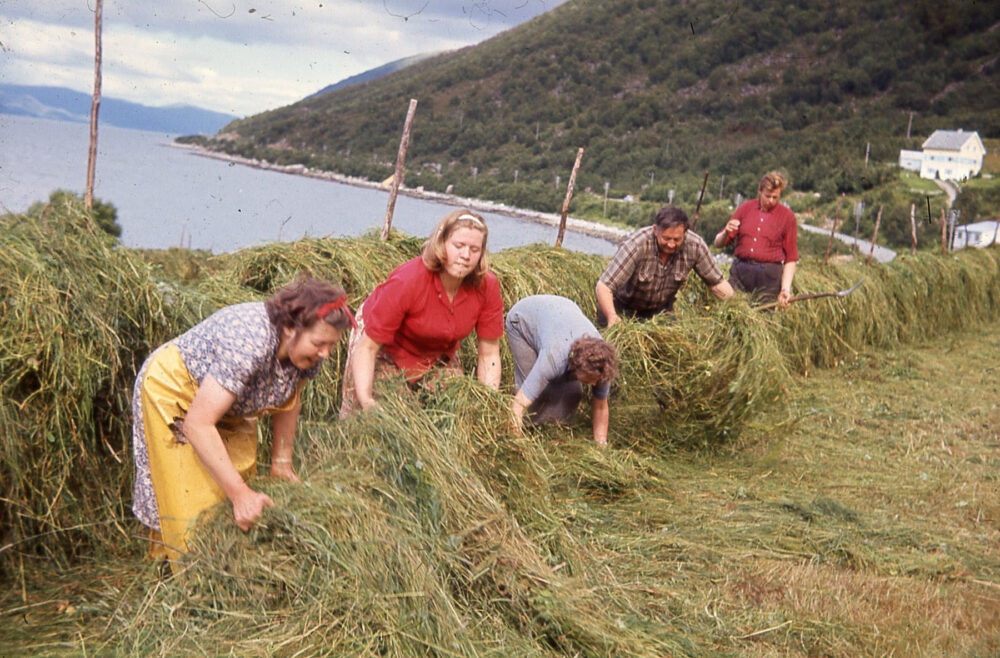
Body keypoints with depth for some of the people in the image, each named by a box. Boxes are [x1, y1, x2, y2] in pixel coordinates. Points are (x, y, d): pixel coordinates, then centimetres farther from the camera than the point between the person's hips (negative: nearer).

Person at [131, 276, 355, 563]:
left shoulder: (306, 348, -17)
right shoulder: (249, 344, -41)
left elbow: (288, 401, 3)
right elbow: (198, 424, -41)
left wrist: (281, 461, 0)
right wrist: (240, 494, -39)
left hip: (230, 405, 7)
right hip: (174, 393, -7)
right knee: (193, 500, -6)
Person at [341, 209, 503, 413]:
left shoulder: (487, 286, -23)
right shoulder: (406, 282, -35)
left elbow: (489, 354, -14)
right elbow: (367, 348, -32)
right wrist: (365, 400, -42)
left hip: (438, 354, 4)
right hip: (385, 346, -4)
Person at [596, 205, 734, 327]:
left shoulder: (695, 245, -22)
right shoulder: (636, 245, -33)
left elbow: (717, 282, -10)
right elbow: (603, 285, -36)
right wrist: (612, 316, -52)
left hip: (661, 309, 3)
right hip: (623, 307, -3)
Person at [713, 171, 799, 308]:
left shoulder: (787, 216, 4)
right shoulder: (745, 208, 9)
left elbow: (790, 259, 4)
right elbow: (718, 243, 9)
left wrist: (785, 289, -8)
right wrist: (726, 232, -14)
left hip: (769, 276, -2)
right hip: (739, 271, 2)